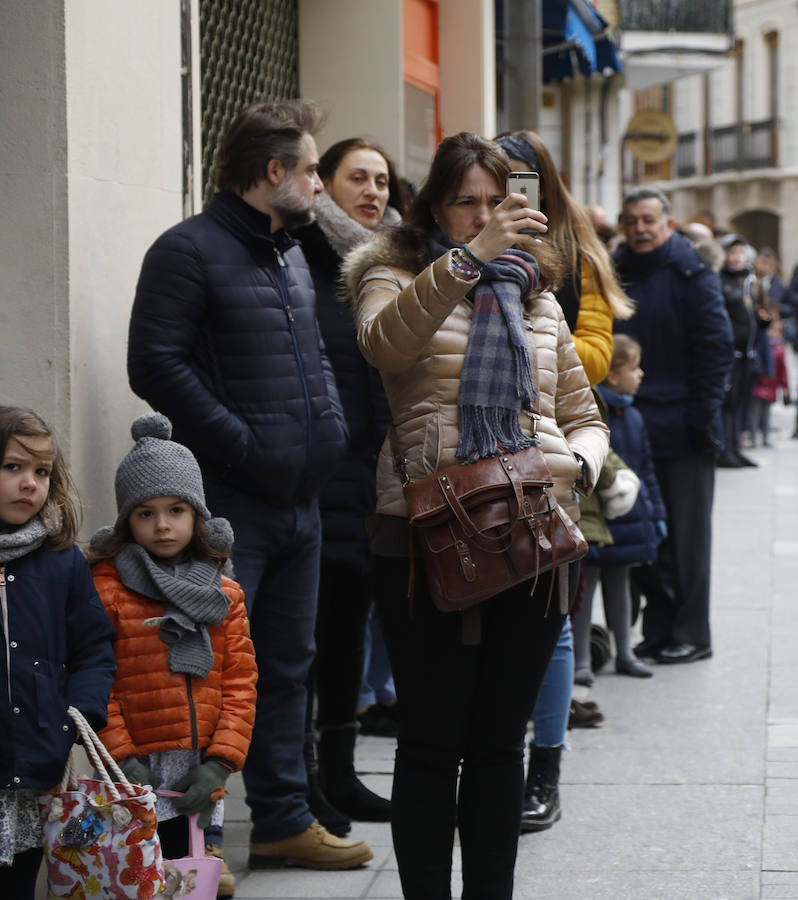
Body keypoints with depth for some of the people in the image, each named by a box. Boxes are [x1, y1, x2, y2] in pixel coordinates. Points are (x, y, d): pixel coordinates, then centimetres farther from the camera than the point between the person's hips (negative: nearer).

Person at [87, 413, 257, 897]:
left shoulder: (224, 595, 9)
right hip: (137, 782, -3)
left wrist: (219, 762, -6)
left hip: (199, 784, 3)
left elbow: (240, 685, 5)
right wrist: (122, 759, -14)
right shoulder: (106, 590, -2)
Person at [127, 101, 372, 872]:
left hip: (298, 497, 9)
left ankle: (282, 820, 25)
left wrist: (329, 425, 11)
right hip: (228, 502, -9)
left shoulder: (292, 257, 17)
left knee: (287, 664, 15)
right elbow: (155, 365, -18)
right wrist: (240, 444, -19)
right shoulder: (190, 250, -10)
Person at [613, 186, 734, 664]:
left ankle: (692, 634, 9)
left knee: (686, 535, 2)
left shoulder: (692, 275, -6)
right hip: (632, 428, 5)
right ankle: (658, 629, 18)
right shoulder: (614, 274, 10)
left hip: (683, 431, -5)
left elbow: (717, 347, -9)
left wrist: (702, 414, -14)